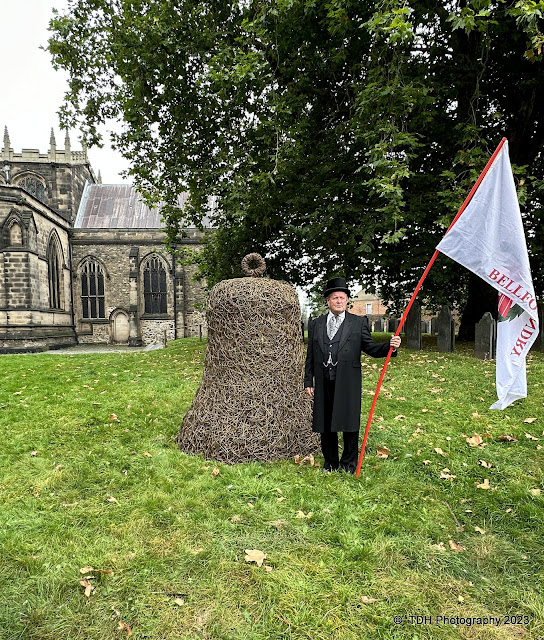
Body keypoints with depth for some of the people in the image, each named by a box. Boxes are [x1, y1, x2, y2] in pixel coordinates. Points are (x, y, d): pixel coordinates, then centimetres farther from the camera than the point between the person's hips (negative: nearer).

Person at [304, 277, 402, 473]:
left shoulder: (359, 322, 5)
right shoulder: (316, 324, 11)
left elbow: (370, 347, 2)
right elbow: (310, 356, 12)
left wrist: (390, 346, -17)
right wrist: (308, 382, 8)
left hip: (348, 383, -2)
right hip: (323, 383, 3)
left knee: (349, 424, 4)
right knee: (326, 425, 11)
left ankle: (348, 465, 22)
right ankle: (330, 463, 28)